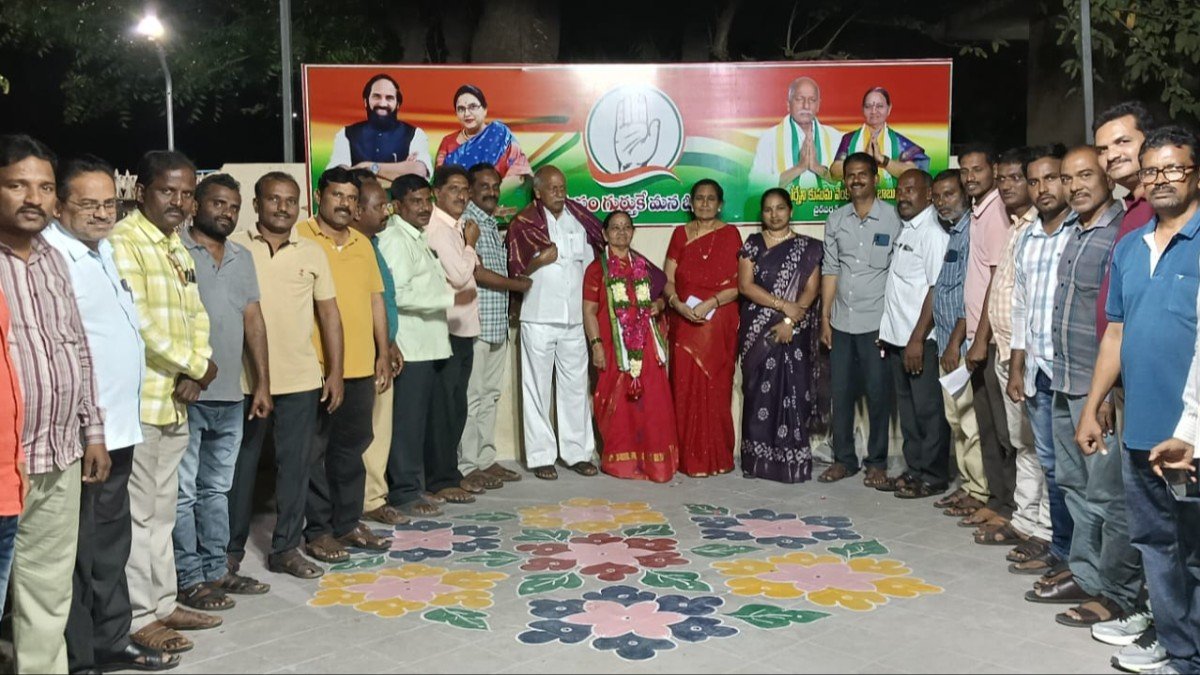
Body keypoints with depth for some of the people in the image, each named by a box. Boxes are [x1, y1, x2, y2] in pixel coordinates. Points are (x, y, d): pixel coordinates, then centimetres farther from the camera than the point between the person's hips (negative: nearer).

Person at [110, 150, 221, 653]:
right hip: (139, 400, -8)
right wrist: (198, 365, -11)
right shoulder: (123, 241, -12)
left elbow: (196, 315, 14)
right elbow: (137, 322, -20)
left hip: (175, 399, 8)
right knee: (138, 513, 0)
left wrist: (195, 373, -4)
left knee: (163, 510, 16)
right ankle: (138, 618, 11)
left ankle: (163, 605, 27)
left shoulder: (177, 247, 15)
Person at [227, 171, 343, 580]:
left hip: (302, 379, 3)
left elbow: (329, 312, 10)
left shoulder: (313, 252, 7)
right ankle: (231, 552, 21)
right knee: (241, 467, 7)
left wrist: (335, 371, 5)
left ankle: (285, 548, 21)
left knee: (296, 465, 8)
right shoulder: (235, 248, -1)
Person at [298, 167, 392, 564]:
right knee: (314, 451, 3)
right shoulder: (300, 238, -5)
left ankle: (348, 523, 25)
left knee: (352, 447, 14)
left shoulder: (363, 244, 15)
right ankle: (318, 531, 13)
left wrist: (383, 353, 11)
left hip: (359, 367, 6)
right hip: (314, 367, -6)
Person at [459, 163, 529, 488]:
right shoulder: (467, 222, -9)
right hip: (474, 324, -9)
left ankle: (486, 458, 20)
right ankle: (468, 465, 3)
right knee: (472, 396, -4)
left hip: (497, 325, 9)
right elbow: (477, 273, -15)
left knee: (490, 394, 12)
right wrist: (519, 284, -5)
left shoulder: (493, 225, 19)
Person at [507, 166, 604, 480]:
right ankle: (540, 456, 10)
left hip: (574, 317, 4)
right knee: (538, 389, 3)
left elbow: (590, 258, 18)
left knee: (575, 386, 9)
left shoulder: (578, 217, 8)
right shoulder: (524, 222, -5)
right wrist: (541, 260, -11)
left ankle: (577, 452, 18)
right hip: (539, 318, -4)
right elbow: (516, 271, -5)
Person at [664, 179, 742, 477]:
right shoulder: (680, 234, 11)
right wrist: (678, 304, -13)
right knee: (684, 387, 0)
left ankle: (716, 457, 7)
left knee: (715, 388, -2)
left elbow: (739, 283, -4)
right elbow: (667, 280, 6)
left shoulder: (729, 234, 2)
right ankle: (687, 456, 9)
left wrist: (710, 303, -17)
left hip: (719, 323, -2)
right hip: (684, 323, 3)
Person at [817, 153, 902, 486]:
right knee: (841, 392, 9)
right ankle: (844, 458, 21)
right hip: (842, 321, 4)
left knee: (878, 394, 2)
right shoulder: (836, 220, 8)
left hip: (876, 321, -4)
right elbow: (830, 270, 10)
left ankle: (877, 463, 14)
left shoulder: (893, 217, -3)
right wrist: (825, 317, 6)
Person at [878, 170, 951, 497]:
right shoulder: (904, 230, 14)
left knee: (927, 408, 0)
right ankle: (915, 468, 24)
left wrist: (917, 338, -20)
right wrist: (888, 330, 12)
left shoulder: (933, 234, -13)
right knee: (907, 406, 14)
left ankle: (933, 476, 10)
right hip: (897, 336, 9)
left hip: (920, 339, -8)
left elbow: (937, 290, -18)